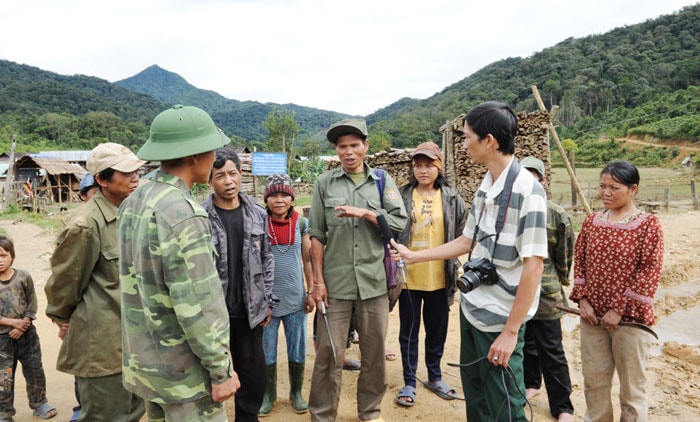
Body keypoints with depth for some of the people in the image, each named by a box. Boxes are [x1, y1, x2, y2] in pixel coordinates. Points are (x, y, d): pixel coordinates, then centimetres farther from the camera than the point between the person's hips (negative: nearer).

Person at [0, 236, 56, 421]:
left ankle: (39, 403, 32)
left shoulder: (23, 276, -5)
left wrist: (22, 325, -12)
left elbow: (32, 304, -1)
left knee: (35, 371, 14)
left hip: (27, 334, 2)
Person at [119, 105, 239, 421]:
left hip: (145, 358, 9)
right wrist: (220, 370, -16)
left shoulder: (134, 202, 3)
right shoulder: (182, 214, -24)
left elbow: (137, 279, 9)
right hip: (182, 369, -8)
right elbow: (197, 306, -25)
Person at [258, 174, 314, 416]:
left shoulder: (301, 223, -1)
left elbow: (308, 259, 5)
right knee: (266, 352, 11)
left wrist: (311, 292, 3)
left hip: (295, 298, 1)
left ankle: (296, 392, 32)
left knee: (297, 352, 12)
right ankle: (268, 394, 31)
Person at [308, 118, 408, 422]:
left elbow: (400, 221, -3)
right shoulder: (324, 182, 3)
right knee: (329, 353, 6)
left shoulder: (382, 180, 5)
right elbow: (317, 235, 1)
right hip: (336, 282, -1)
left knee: (374, 350, 14)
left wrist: (364, 212, -15)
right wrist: (318, 280, -3)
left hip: (374, 281, 1)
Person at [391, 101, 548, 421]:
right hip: (470, 309, 8)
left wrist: (511, 331, -18)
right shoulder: (485, 187, 6)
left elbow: (533, 266, -20)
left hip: (500, 320, -7)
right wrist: (413, 256, 18)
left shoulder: (527, 191, -18)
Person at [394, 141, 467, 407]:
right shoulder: (402, 196, -2)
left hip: (439, 278, 1)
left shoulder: (451, 198, 2)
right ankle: (409, 382, 25)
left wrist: (454, 270, 5)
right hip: (408, 277, -1)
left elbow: (460, 239, 7)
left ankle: (434, 377, 34)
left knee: (437, 331, 15)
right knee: (409, 332, 9)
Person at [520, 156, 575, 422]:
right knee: (525, 342, 19)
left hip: (545, 293, -3)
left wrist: (558, 284, 9)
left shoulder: (556, 215, -8)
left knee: (551, 351, 5)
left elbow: (564, 255, 1)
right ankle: (531, 383, 41)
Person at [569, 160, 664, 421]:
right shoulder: (592, 221, 5)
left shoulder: (648, 224, -8)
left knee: (632, 384, 11)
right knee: (594, 380, 17)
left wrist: (619, 309, -15)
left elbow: (649, 271, -13)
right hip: (592, 314, 4)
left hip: (629, 318, -4)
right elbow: (579, 261, 7)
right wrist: (582, 299, -4)